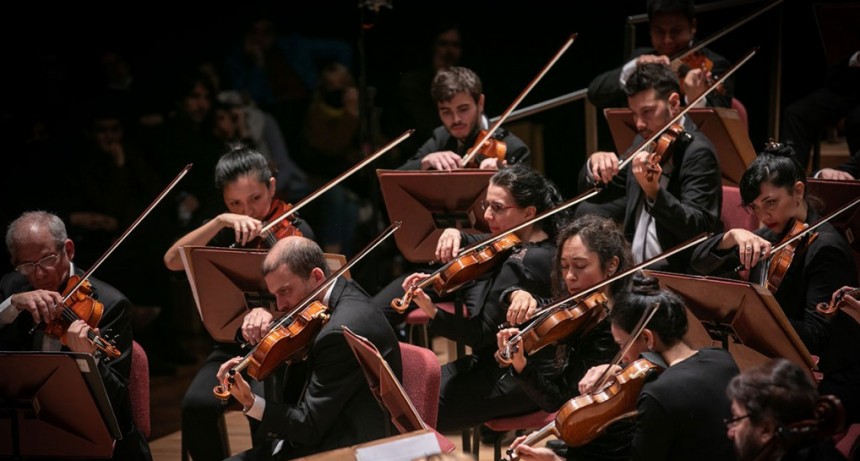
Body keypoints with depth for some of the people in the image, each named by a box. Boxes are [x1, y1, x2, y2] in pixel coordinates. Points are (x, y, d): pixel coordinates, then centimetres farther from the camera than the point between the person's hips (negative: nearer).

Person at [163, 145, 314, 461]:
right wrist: (220, 221, -21)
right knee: (197, 406, -27)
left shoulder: (295, 232, -4)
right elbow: (172, 260, -9)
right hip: (232, 345, 3)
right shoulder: (225, 234, 6)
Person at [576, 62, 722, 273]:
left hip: (677, 275, -9)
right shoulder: (644, 143, 11)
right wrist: (595, 164, -5)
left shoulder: (697, 152, -12)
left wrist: (654, 192, -37)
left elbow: (698, 230, -22)